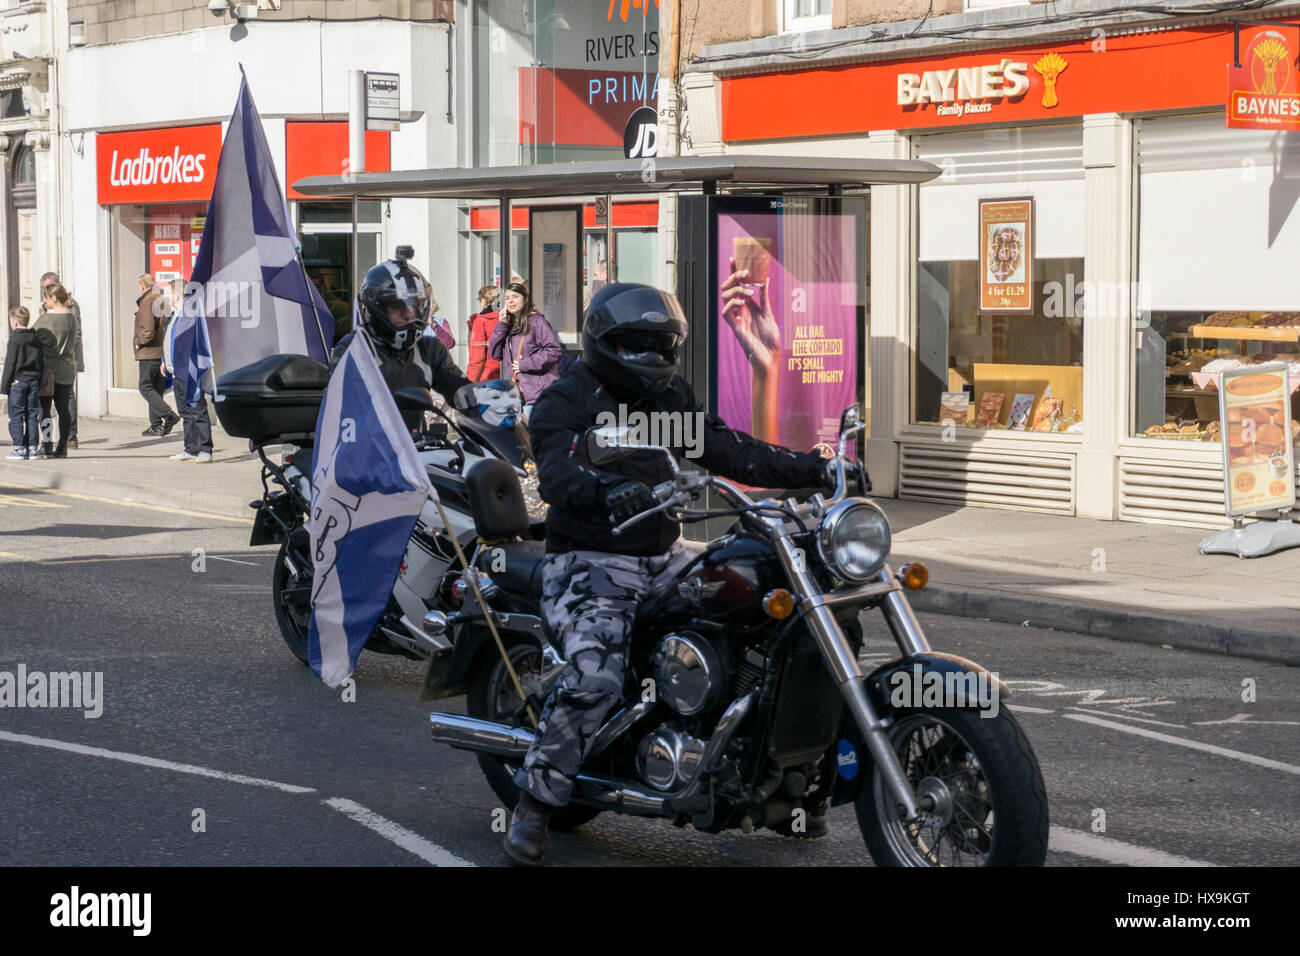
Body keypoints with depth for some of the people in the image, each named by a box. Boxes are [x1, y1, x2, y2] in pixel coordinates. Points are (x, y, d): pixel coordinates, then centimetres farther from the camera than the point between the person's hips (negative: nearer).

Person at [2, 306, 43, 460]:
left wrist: (4, 386, -6)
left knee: (16, 416, -1)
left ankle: (19, 448, -3)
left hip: (17, 382, -6)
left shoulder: (15, 340, -10)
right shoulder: (37, 340, 9)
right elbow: (42, 364, 13)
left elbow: (10, 365, -11)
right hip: (34, 381, 6)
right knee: (32, 416, 7)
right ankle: (32, 448, 6)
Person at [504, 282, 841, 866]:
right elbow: (559, 472, -27)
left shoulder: (671, 398, 14)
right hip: (592, 565, -7)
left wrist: (810, 470, -2)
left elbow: (728, 450, 9)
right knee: (593, 678, -31)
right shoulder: (565, 402, -8)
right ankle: (534, 804, -15)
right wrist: (609, 492, -48)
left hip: (665, 559, 7)